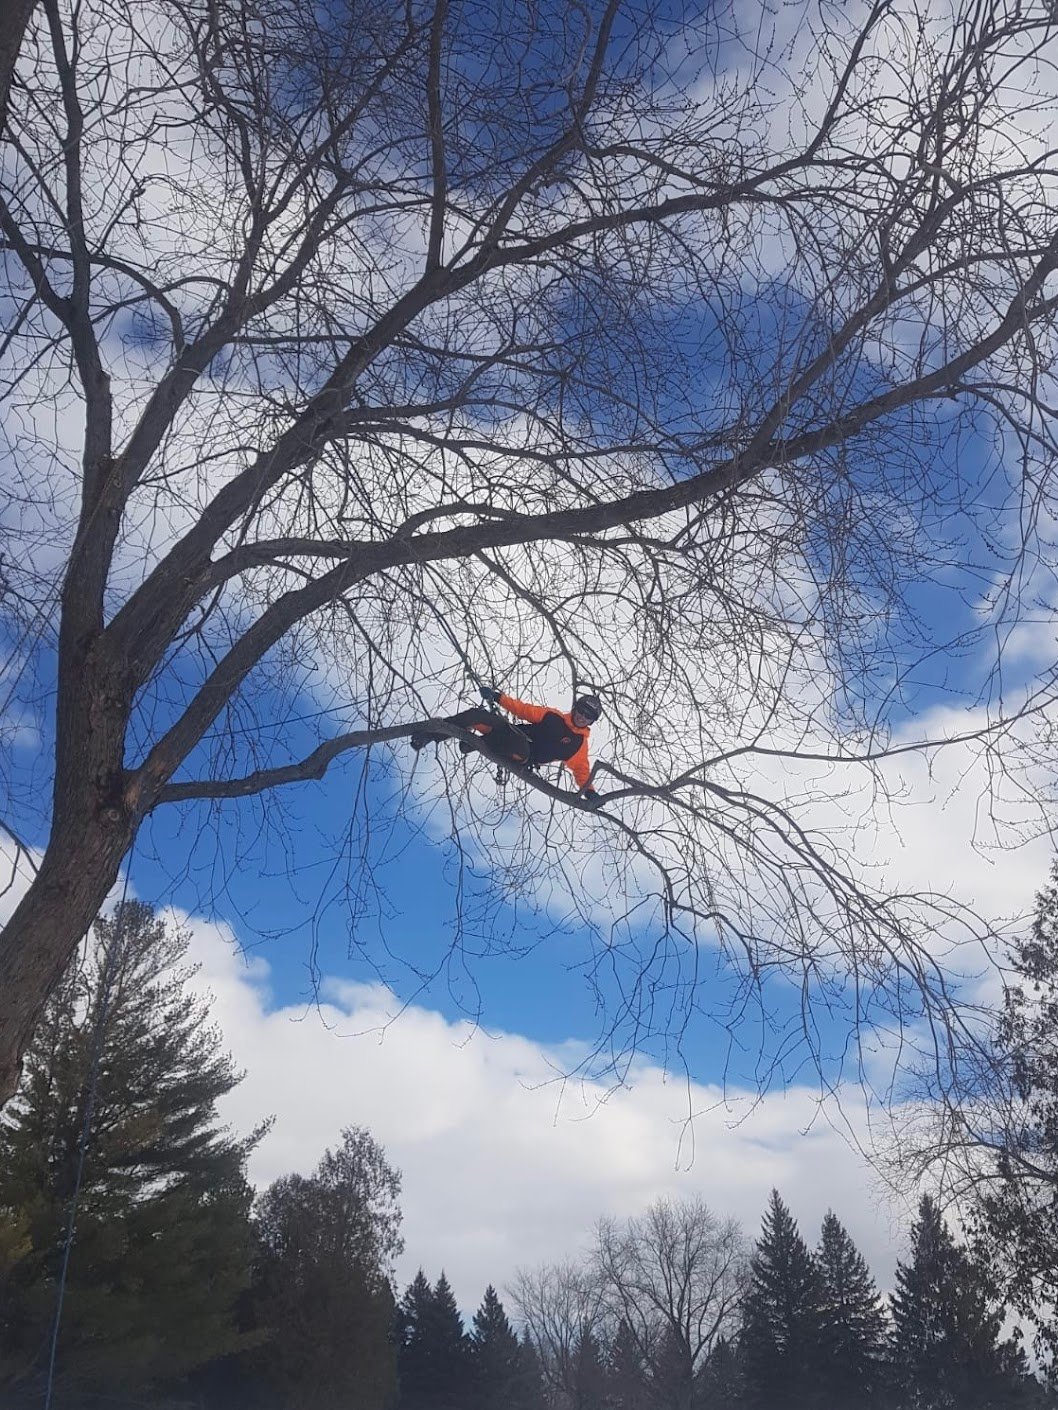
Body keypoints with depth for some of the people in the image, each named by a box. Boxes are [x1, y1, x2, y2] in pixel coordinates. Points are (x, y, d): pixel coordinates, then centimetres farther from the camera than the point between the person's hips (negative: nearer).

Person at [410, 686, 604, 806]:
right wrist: (498, 697, 5)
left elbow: (581, 769, 11)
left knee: (520, 744, -42)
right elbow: (525, 710, 14)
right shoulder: (554, 716, 14)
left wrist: (589, 790, -8)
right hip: (511, 733, 3)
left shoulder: (579, 744, 8)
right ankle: (428, 734, -20)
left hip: (520, 759, -3)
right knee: (476, 715, -20)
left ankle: (476, 743, -28)